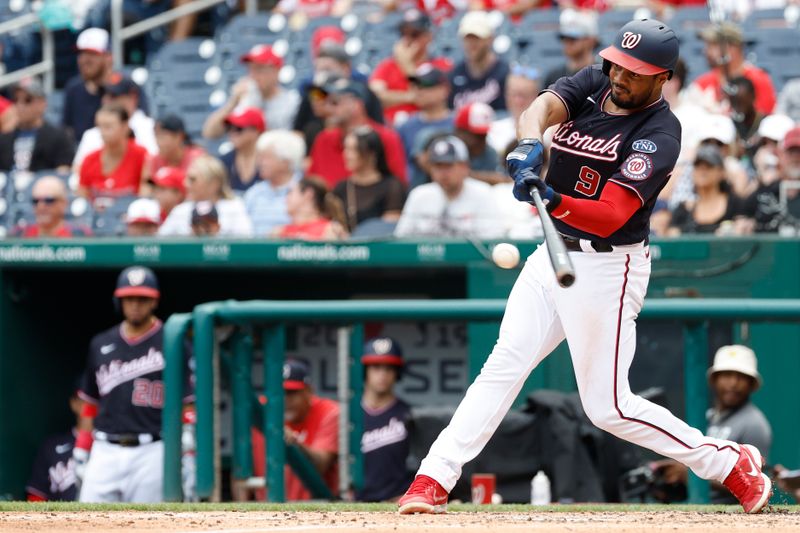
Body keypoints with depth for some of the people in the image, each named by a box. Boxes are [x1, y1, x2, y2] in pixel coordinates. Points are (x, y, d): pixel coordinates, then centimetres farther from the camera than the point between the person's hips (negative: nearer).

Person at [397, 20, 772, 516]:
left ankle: (732, 464, 12)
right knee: (504, 364, -4)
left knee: (609, 407, -2)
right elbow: (544, 106, -19)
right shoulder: (593, 84, 2)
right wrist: (530, 144, -41)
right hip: (553, 253, 6)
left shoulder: (658, 135, -17)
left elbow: (610, 216, -27)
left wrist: (552, 200, -45)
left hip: (606, 268, -6)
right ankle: (433, 482, -6)